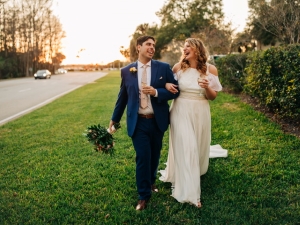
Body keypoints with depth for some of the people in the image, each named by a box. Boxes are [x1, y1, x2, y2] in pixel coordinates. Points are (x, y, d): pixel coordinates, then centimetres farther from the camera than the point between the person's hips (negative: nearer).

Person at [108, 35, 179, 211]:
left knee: (155, 155, 17)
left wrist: (156, 92, -20)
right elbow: (123, 96, 8)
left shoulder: (164, 68, -2)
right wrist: (115, 119, 12)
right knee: (142, 157, -1)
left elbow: (175, 91, -3)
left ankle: (151, 181, 44)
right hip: (138, 122, -1)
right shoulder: (127, 71, 0)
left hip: (157, 121, 1)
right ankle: (144, 195, 15)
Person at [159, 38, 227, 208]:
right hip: (181, 112, -1)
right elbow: (169, 84, 11)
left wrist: (207, 87, -21)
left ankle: (196, 173, 50)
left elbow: (213, 97, 0)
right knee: (185, 148, -5)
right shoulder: (178, 67, -3)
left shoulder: (211, 69, -3)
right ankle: (189, 192, 3)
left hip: (200, 114, 2)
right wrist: (167, 85, -13)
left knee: (198, 146, 17)